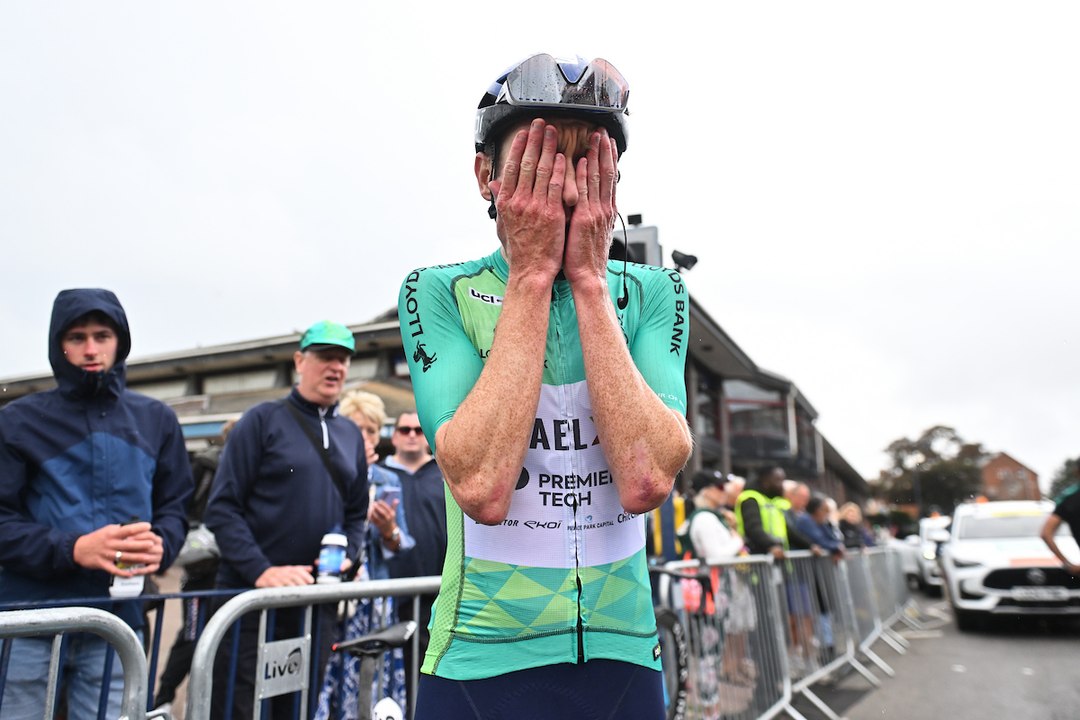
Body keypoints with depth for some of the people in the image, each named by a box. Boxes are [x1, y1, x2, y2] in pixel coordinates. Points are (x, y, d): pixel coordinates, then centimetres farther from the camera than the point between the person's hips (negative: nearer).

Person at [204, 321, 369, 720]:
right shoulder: (264, 419, -3)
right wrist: (261, 571, -20)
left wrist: (346, 557, -4)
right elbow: (223, 508, -9)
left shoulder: (351, 434, 11)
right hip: (250, 597, -4)